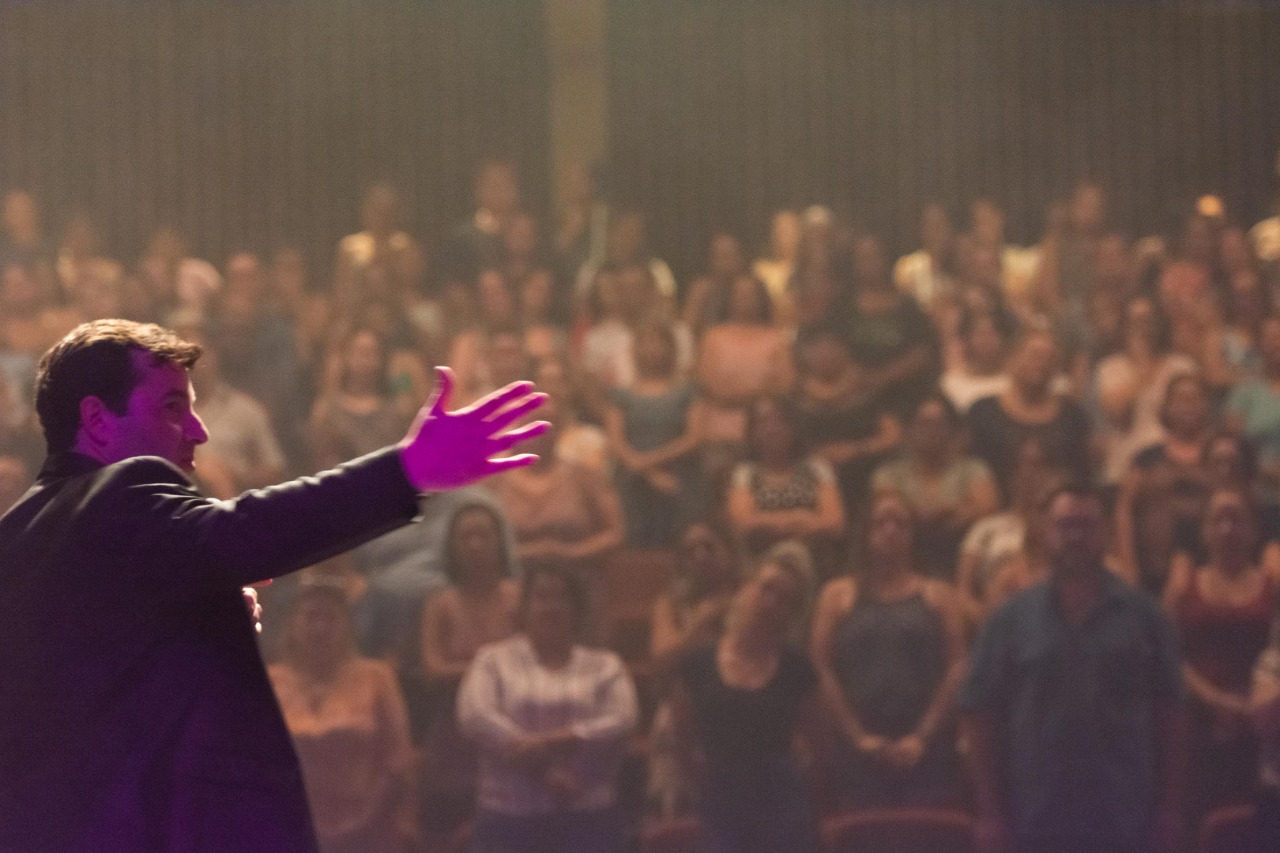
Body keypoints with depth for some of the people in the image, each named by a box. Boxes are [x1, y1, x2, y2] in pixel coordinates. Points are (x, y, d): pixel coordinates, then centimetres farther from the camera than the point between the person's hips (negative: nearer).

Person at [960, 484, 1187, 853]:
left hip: (1123, 823, 0)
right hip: (1037, 823, 0)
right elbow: (980, 716, 3)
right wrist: (990, 814, -3)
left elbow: (1170, 715, 5)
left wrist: (1169, 809, 0)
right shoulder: (1011, 621, 3)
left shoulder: (1142, 616, 5)